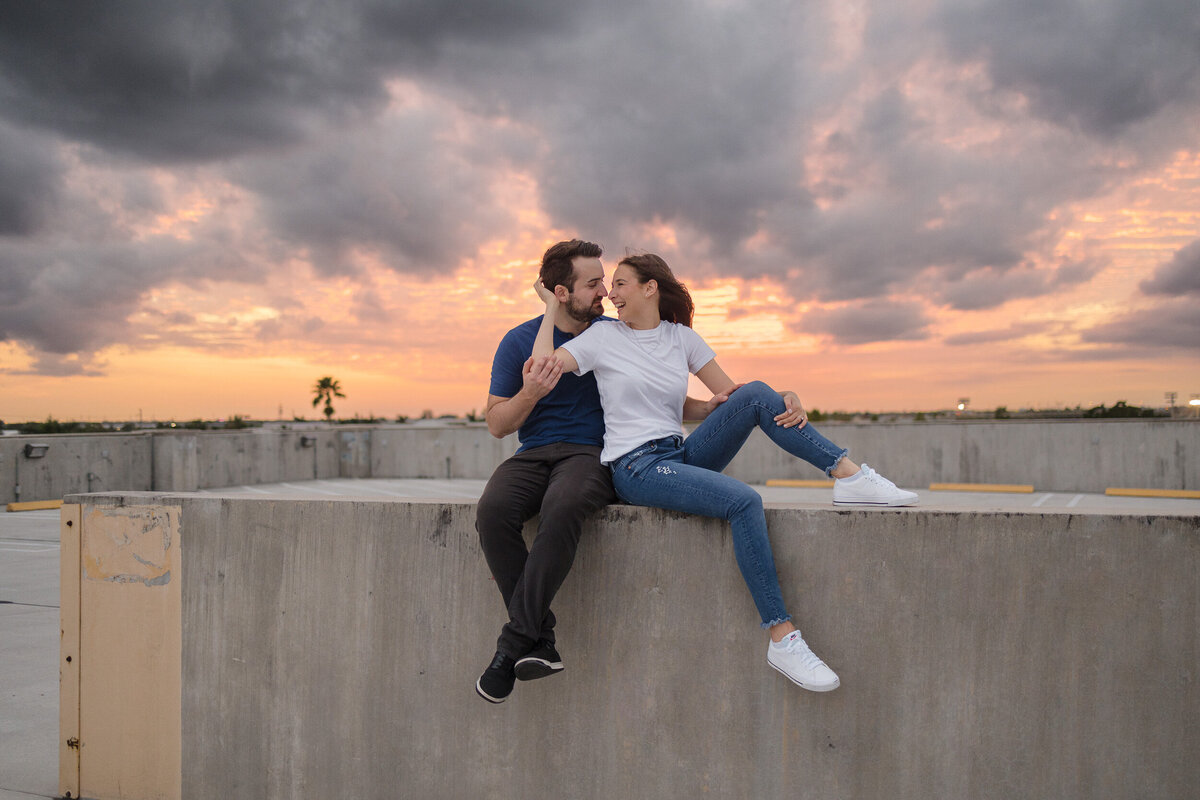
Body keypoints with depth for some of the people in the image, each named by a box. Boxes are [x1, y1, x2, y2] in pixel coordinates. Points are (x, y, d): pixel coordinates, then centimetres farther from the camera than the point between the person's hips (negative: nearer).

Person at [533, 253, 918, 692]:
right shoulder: (604, 336, 3)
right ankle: (781, 638, -25)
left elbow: (731, 392, 9)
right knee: (744, 500, -29)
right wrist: (553, 309, -2)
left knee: (756, 394, -16)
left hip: (681, 456, 5)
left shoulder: (681, 337, 12)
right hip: (635, 469, -4)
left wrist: (786, 400, -9)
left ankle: (851, 475, -16)